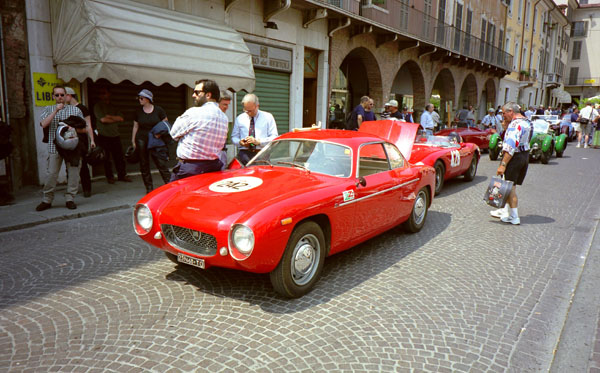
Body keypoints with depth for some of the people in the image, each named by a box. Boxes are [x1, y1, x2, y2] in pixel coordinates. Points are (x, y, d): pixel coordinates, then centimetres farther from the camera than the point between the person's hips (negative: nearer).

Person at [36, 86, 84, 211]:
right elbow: (43, 124, -5)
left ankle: (70, 198, 10)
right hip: (54, 147, 0)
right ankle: (47, 200, 9)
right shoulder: (49, 109, 13)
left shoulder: (75, 110, 11)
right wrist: (56, 110, -8)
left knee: (73, 173, -2)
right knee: (51, 174, -2)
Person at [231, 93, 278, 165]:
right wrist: (240, 142, -3)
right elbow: (234, 137, 21)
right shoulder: (239, 118, 16)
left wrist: (258, 141, -11)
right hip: (244, 154, 1)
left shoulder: (268, 117, 9)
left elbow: (274, 137, 3)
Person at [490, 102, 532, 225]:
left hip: (515, 157, -10)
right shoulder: (527, 122, 13)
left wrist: (503, 164, -28)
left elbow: (511, 147, -27)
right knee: (511, 186, 19)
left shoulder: (515, 124, -20)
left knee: (510, 187, -2)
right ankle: (506, 210, 29)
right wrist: (506, 128, 6)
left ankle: (514, 217, 2)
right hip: (525, 155, 10)